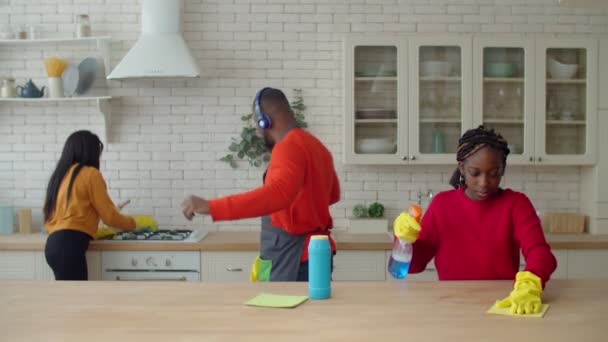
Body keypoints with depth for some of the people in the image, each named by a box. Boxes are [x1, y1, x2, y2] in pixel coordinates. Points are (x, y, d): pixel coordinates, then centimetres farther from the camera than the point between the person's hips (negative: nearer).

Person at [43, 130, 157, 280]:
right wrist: (138, 222, 14)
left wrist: (96, 232, 24)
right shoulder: (90, 174, -1)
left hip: (55, 244, 8)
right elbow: (109, 216, -1)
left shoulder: (61, 175, 20)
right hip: (69, 246, -8)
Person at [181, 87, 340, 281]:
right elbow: (332, 194, 30)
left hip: (294, 257, -9)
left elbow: (277, 194, -36)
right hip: (312, 251, 9)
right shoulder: (314, 145, 13)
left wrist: (210, 207, -40)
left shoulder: (288, 147, -16)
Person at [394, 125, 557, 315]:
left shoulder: (516, 203, -2)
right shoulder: (442, 203, 5)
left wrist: (528, 287, -40)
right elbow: (414, 263, 8)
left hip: (502, 304, -2)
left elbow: (539, 251, -19)